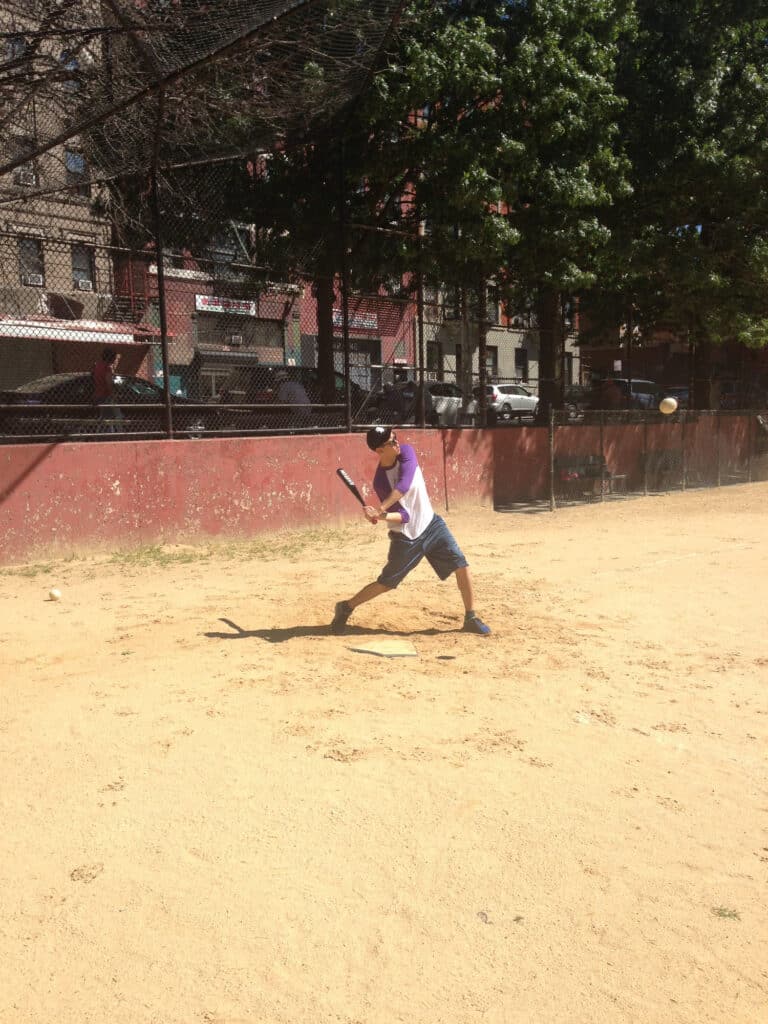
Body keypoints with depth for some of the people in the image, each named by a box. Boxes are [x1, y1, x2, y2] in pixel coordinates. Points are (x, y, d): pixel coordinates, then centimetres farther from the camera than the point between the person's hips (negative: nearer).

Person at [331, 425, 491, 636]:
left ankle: (471, 619, 9)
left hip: (431, 524, 3)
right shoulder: (380, 481, -15)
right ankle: (346, 608, 25)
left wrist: (381, 509, -35)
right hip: (406, 537, -3)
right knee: (385, 584, 3)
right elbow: (403, 516, -20)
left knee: (461, 566, -6)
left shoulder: (406, 452, -10)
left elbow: (404, 485, -27)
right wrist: (381, 516, -39)